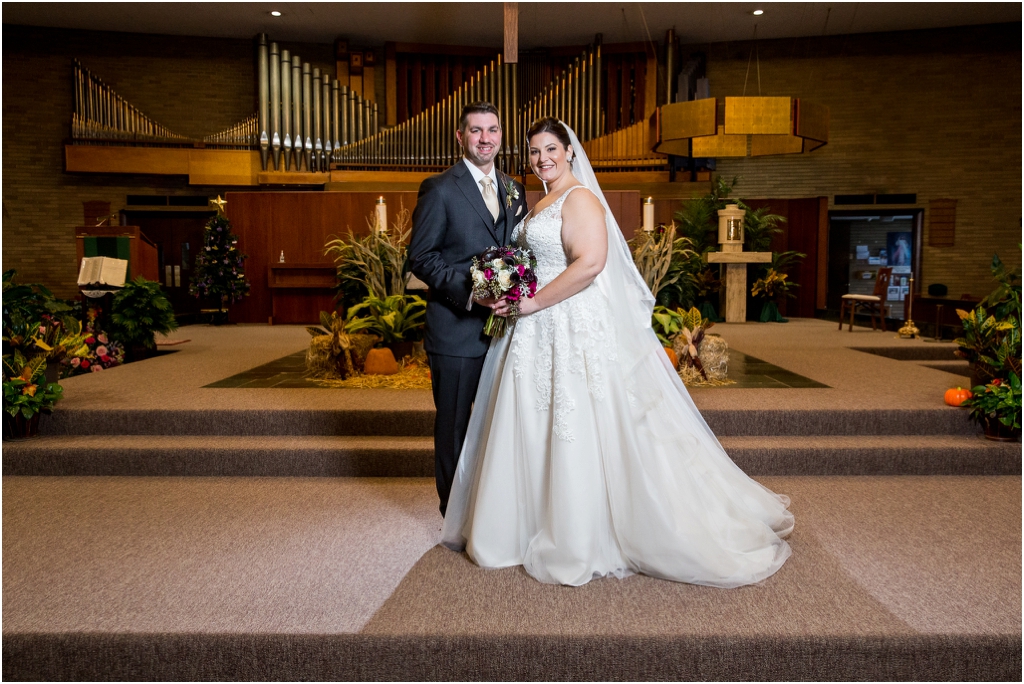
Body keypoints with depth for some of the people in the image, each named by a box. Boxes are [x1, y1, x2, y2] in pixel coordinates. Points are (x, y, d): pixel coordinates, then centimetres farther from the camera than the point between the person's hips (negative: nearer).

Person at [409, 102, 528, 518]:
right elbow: (421, 256, -10)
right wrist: (468, 292, -21)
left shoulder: (514, 190, 12)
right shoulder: (440, 189, -7)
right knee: (454, 423, 7)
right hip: (456, 327, -5)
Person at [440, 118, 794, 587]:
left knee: (575, 430, -3)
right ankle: (542, 525, 27)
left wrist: (532, 303, -20)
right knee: (533, 430, 13)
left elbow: (589, 263, -23)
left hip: (574, 328, -10)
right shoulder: (540, 205, 19)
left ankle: (581, 542, 9)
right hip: (537, 333, 10)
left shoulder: (580, 199, -10)